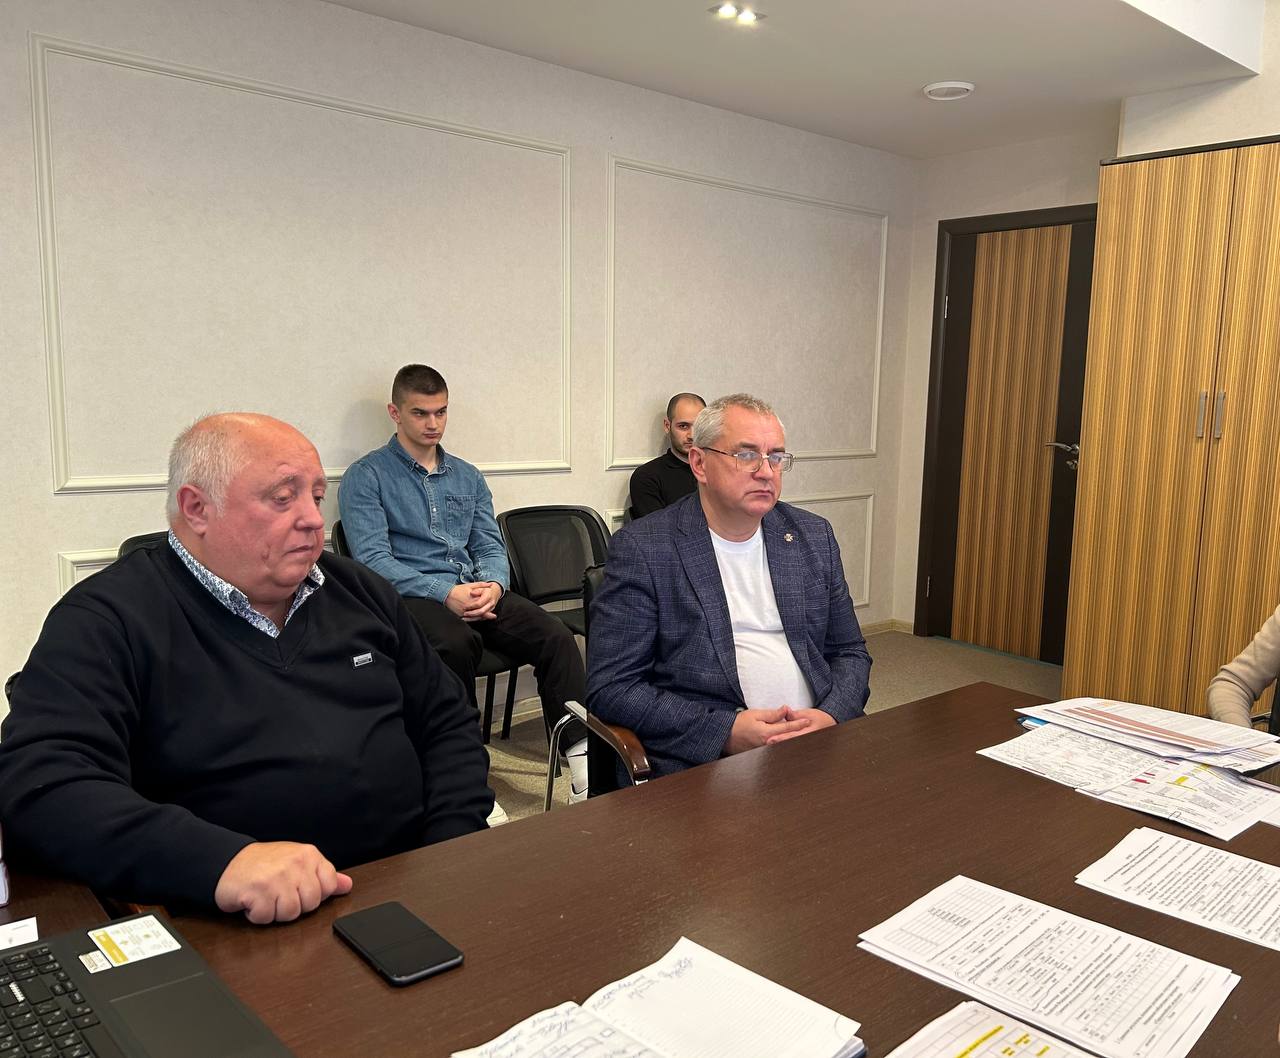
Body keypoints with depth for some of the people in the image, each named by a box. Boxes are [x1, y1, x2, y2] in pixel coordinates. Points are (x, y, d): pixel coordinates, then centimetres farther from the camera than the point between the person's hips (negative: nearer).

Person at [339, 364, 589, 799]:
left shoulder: (467, 477, 21)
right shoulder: (365, 477, 4)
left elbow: (490, 546, 16)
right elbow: (373, 560, -7)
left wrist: (492, 585, -9)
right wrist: (445, 594, -19)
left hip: (475, 590, 5)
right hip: (411, 596, -4)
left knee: (555, 636, -22)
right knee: (456, 642, -38)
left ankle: (582, 762, -24)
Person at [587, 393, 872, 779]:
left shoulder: (814, 536, 12)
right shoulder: (641, 548, -5)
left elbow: (849, 651, 18)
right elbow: (609, 688, -7)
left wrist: (831, 717, -4)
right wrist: (726, 731, -17)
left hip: (818, 743, 6)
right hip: (707, 760, -5)